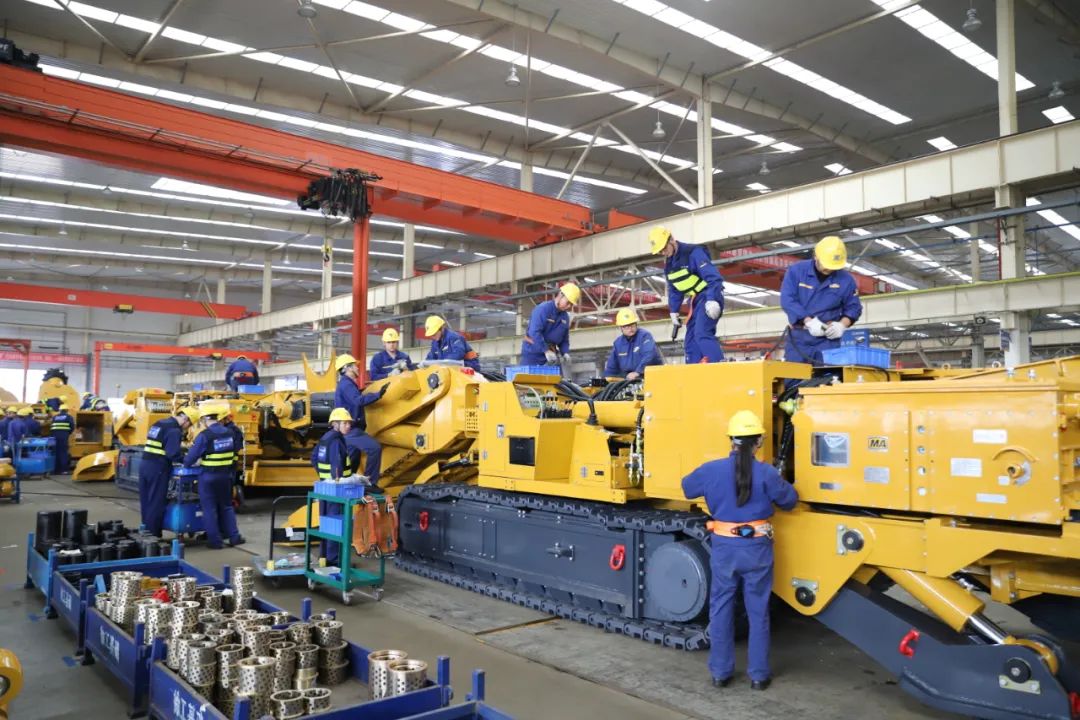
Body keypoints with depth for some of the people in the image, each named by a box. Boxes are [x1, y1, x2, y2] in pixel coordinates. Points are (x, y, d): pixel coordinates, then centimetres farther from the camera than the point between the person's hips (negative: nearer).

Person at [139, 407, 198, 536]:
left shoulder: (159, 423, 17)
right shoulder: (174, 429, -12)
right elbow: (173, 453, -20)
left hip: (144, 464, 9)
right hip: (157, 468, -9)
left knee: (145, 501, 15)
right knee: (156, 503, 0)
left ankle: (146, 532, 24)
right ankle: (153, 535, 5)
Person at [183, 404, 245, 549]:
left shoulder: (205, 435, -16)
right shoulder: (230, 433, 2)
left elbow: (191, 457, -13)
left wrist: (187, 464, 7)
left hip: (208, 476, -5)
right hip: (226, 475, 5)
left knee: (209, 509, 6)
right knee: (226, 506, 18)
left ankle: (215, 541, 8)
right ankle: (234, 536, 16)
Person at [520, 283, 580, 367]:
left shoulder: (565, 317, 8)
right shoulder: (543, 309, -14)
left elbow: (565, 339, 14)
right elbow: (534, 332, -25)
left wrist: (565, 353, -6)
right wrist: (546, 351, -29)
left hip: (549, 352, 6)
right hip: (533, 352, -6)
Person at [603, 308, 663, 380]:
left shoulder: (645, 336, -8)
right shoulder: (617, 343, 10)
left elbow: (649, 356, -25)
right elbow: (611, 368, 19)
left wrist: (637, 372, -36)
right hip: (628, 378, 5)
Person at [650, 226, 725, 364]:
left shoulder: (693, 252, -17)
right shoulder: (668, 264, 9)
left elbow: (714, 277, -24)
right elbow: (674, 290, 20)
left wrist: (712, 300, -34)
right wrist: (674, 311, 16)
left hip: (709, 298, -9)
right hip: (696, 300, 9)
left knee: (702, 334, -26)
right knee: (691, 340, 3)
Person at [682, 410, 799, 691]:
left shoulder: (712, 470, -8)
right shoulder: (766, 473, -14)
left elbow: (687, 488, 10)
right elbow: (789, 500, 0)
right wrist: (778, 483, 21)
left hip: (724, 547, 1)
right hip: (757, 548, -1)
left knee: (721, 610, 13)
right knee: (758, 612, 13)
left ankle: (720, 672, 21)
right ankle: (759, 674, 22)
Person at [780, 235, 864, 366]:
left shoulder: (846, 279, 1)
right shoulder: (796, 270, -3)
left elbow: (853, 307, 9)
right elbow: (787, 300, -11)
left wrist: (842, 324, -12)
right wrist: (809, 321, -21)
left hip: (828, 338, 0)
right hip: (799, 336, 0)